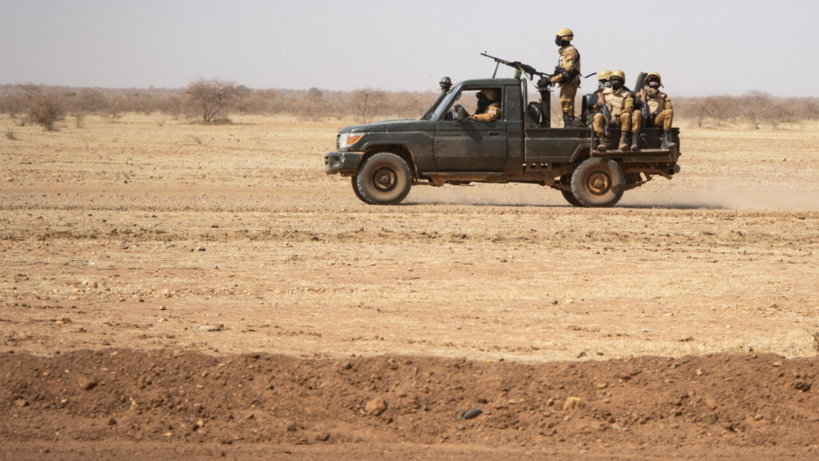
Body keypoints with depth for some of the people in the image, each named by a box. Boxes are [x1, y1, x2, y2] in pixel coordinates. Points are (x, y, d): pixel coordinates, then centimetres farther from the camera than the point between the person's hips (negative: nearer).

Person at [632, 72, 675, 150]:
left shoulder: (663, 96, 26)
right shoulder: (641, 93, 24)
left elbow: (669, 108, 12)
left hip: (656, 120, 1)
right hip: (643, 120, -1)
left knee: (669, 112, -25)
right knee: (637, 113, -34)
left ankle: (666, 141, -36)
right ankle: (634, 142, -46)